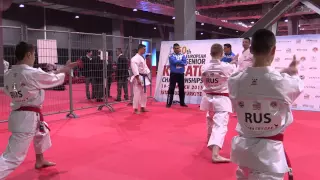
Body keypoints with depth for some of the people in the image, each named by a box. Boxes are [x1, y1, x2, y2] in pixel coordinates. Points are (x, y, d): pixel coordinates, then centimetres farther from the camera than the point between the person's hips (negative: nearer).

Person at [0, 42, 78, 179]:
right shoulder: (33, 74, -19)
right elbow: (54, 80, -4)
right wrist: (64, 72, 17)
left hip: (17, 114, 9)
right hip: (28, 117, -9)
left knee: (42, 133, 34)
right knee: (13, 157, -6)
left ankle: (40, 161, 53)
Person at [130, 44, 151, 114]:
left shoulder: (142, 58, 16)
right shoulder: (135, 58, -15)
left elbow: (145, 67, 22)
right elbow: (135, 69, -23)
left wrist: (148, 76, 15)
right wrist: (138, 79, -26)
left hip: (144, 78, 10)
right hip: (138, 78, -10)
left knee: (144, 93, 14)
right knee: (137, 94, -8)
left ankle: (143, 108, 25)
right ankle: (135, 109, 1)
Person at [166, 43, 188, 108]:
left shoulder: (182, 55, 9)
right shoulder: (171, 56, -2)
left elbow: (185, 63, -5)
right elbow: (174, 61, -20)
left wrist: (177, 62, -15)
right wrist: (181, 61, -8)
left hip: (181, 74, 4)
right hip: (173, 74, -4)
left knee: (182, 88, 10)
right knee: (171, 88, -4)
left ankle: (182, 103, 21)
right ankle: (169, 103, 2)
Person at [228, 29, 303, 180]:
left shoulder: (235, 81, -10)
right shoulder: (284, 82, -17)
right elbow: (297, 86, 7)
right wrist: (292, 72, 30)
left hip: (243, 147, 4)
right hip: (268, 152, -4)